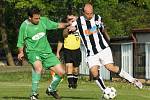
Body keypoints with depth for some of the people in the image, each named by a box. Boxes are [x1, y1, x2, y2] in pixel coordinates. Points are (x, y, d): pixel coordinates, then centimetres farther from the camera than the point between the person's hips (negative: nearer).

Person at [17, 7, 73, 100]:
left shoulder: (43, 20, 0)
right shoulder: (24, 26, -9)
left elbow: (57, 25, 13)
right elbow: (21, 43, 1)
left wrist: (67, 24, -1)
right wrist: (21, 52, -14)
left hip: (47, 52, 5)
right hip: (33, 51, -5)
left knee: (61, 72, -2)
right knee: (38, 67, -38)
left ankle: (51, 89, 28)